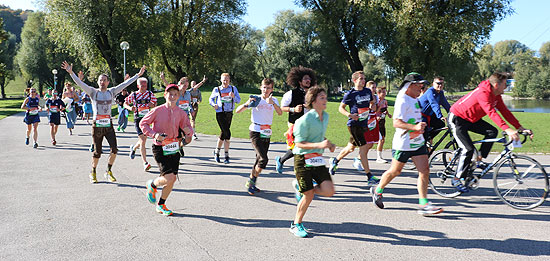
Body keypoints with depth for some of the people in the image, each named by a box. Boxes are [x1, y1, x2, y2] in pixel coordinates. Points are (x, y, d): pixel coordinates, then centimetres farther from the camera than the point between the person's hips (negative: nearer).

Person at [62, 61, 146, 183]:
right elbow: (80, 84, -10)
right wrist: (71, 73, -22)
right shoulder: (93, 92, 0)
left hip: (109, 125, 2)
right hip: (97, 125, -2)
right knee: (98, 152, 2)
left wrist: (138, 74, 7)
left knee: (114, 149, -7)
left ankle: (109, 172, 12)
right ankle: (93, 173, 24)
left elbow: (125, 84, 7)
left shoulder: (111, 92, 7)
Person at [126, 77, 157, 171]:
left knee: (143, 140, 14)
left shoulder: (150, 94, 5)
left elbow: (155, 104, 13)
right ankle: (145, 163, -12)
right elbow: (125, 103, 9)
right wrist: (130, 108, -12)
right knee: (143, 141, -13)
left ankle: (134, 147, 49)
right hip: (138, 119, -3)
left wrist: (152, 105, -11)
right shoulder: (133, 95, -1)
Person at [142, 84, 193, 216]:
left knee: (172, 179, 5)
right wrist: (154, 134, -14)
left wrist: (189, 131, -12)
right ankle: (152, 185, 18)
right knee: (169, 177, -16)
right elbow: (143, 123, 0)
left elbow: (188, 128, 12)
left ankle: (161, 205, 27)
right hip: (160, 149, -5)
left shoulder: (181, 113, 2)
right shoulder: (157, 110, -8)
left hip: (174, 148, 5)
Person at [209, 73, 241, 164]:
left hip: (229, 113, 3)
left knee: (224, 133, 9)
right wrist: (214, 105, -7)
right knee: (227, 133, -12)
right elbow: (211, 99, 14)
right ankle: (227, 156, 0)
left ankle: (217, 151, 25)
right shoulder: (217, 90, 1)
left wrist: (233, 96, -16)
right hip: (220, 113, -3)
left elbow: (238, 100, 4)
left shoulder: (233, 89, 6)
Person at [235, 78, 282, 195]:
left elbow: (280, 113, -12)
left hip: (267, 134, 4)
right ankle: (251, 182, 2)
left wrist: (272, 103, -27)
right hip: (255, 132, -4)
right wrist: (247, 104, -23)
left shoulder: (273, 100, 8)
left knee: (260, 159, 8)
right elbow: (238, 111, -5)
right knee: (263, 159, -16)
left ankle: (251, 183, 25)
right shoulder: (256, 99, -2)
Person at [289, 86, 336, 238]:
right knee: (309, 195, -2)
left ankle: (299, 187, 20)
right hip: (303, 159, -7)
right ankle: (296, 225, 20)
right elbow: (299, 143, -17)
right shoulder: (305, 119, -17)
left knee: (329, 191, -5)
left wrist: (329, 144, 6)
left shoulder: (326, 116, 7)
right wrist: (319, 145, -27)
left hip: (318, 159, 7)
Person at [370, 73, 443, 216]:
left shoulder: (414, 99, 14)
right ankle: (377, 191, 30)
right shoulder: (402, 100, -16)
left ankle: (423, 204, 0)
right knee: (395, 171, 7)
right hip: (403, 143, -8)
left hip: (417, 142, 8)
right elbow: (396, 123, -25)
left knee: (425, 171, -2)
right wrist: (414, 127, -34)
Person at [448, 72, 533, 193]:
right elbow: (491, 113, -39)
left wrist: (520, 128, -6)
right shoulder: (483, 93, -29)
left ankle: (479, 159, 3)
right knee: (468, 149, -16)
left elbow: (505, 111, 1)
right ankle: (457, 179, -2)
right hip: (457, 119, -9)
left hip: (471, 119, 9)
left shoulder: (496, 95, 0)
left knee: (492, 132, -9)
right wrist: (507, 130, -48)